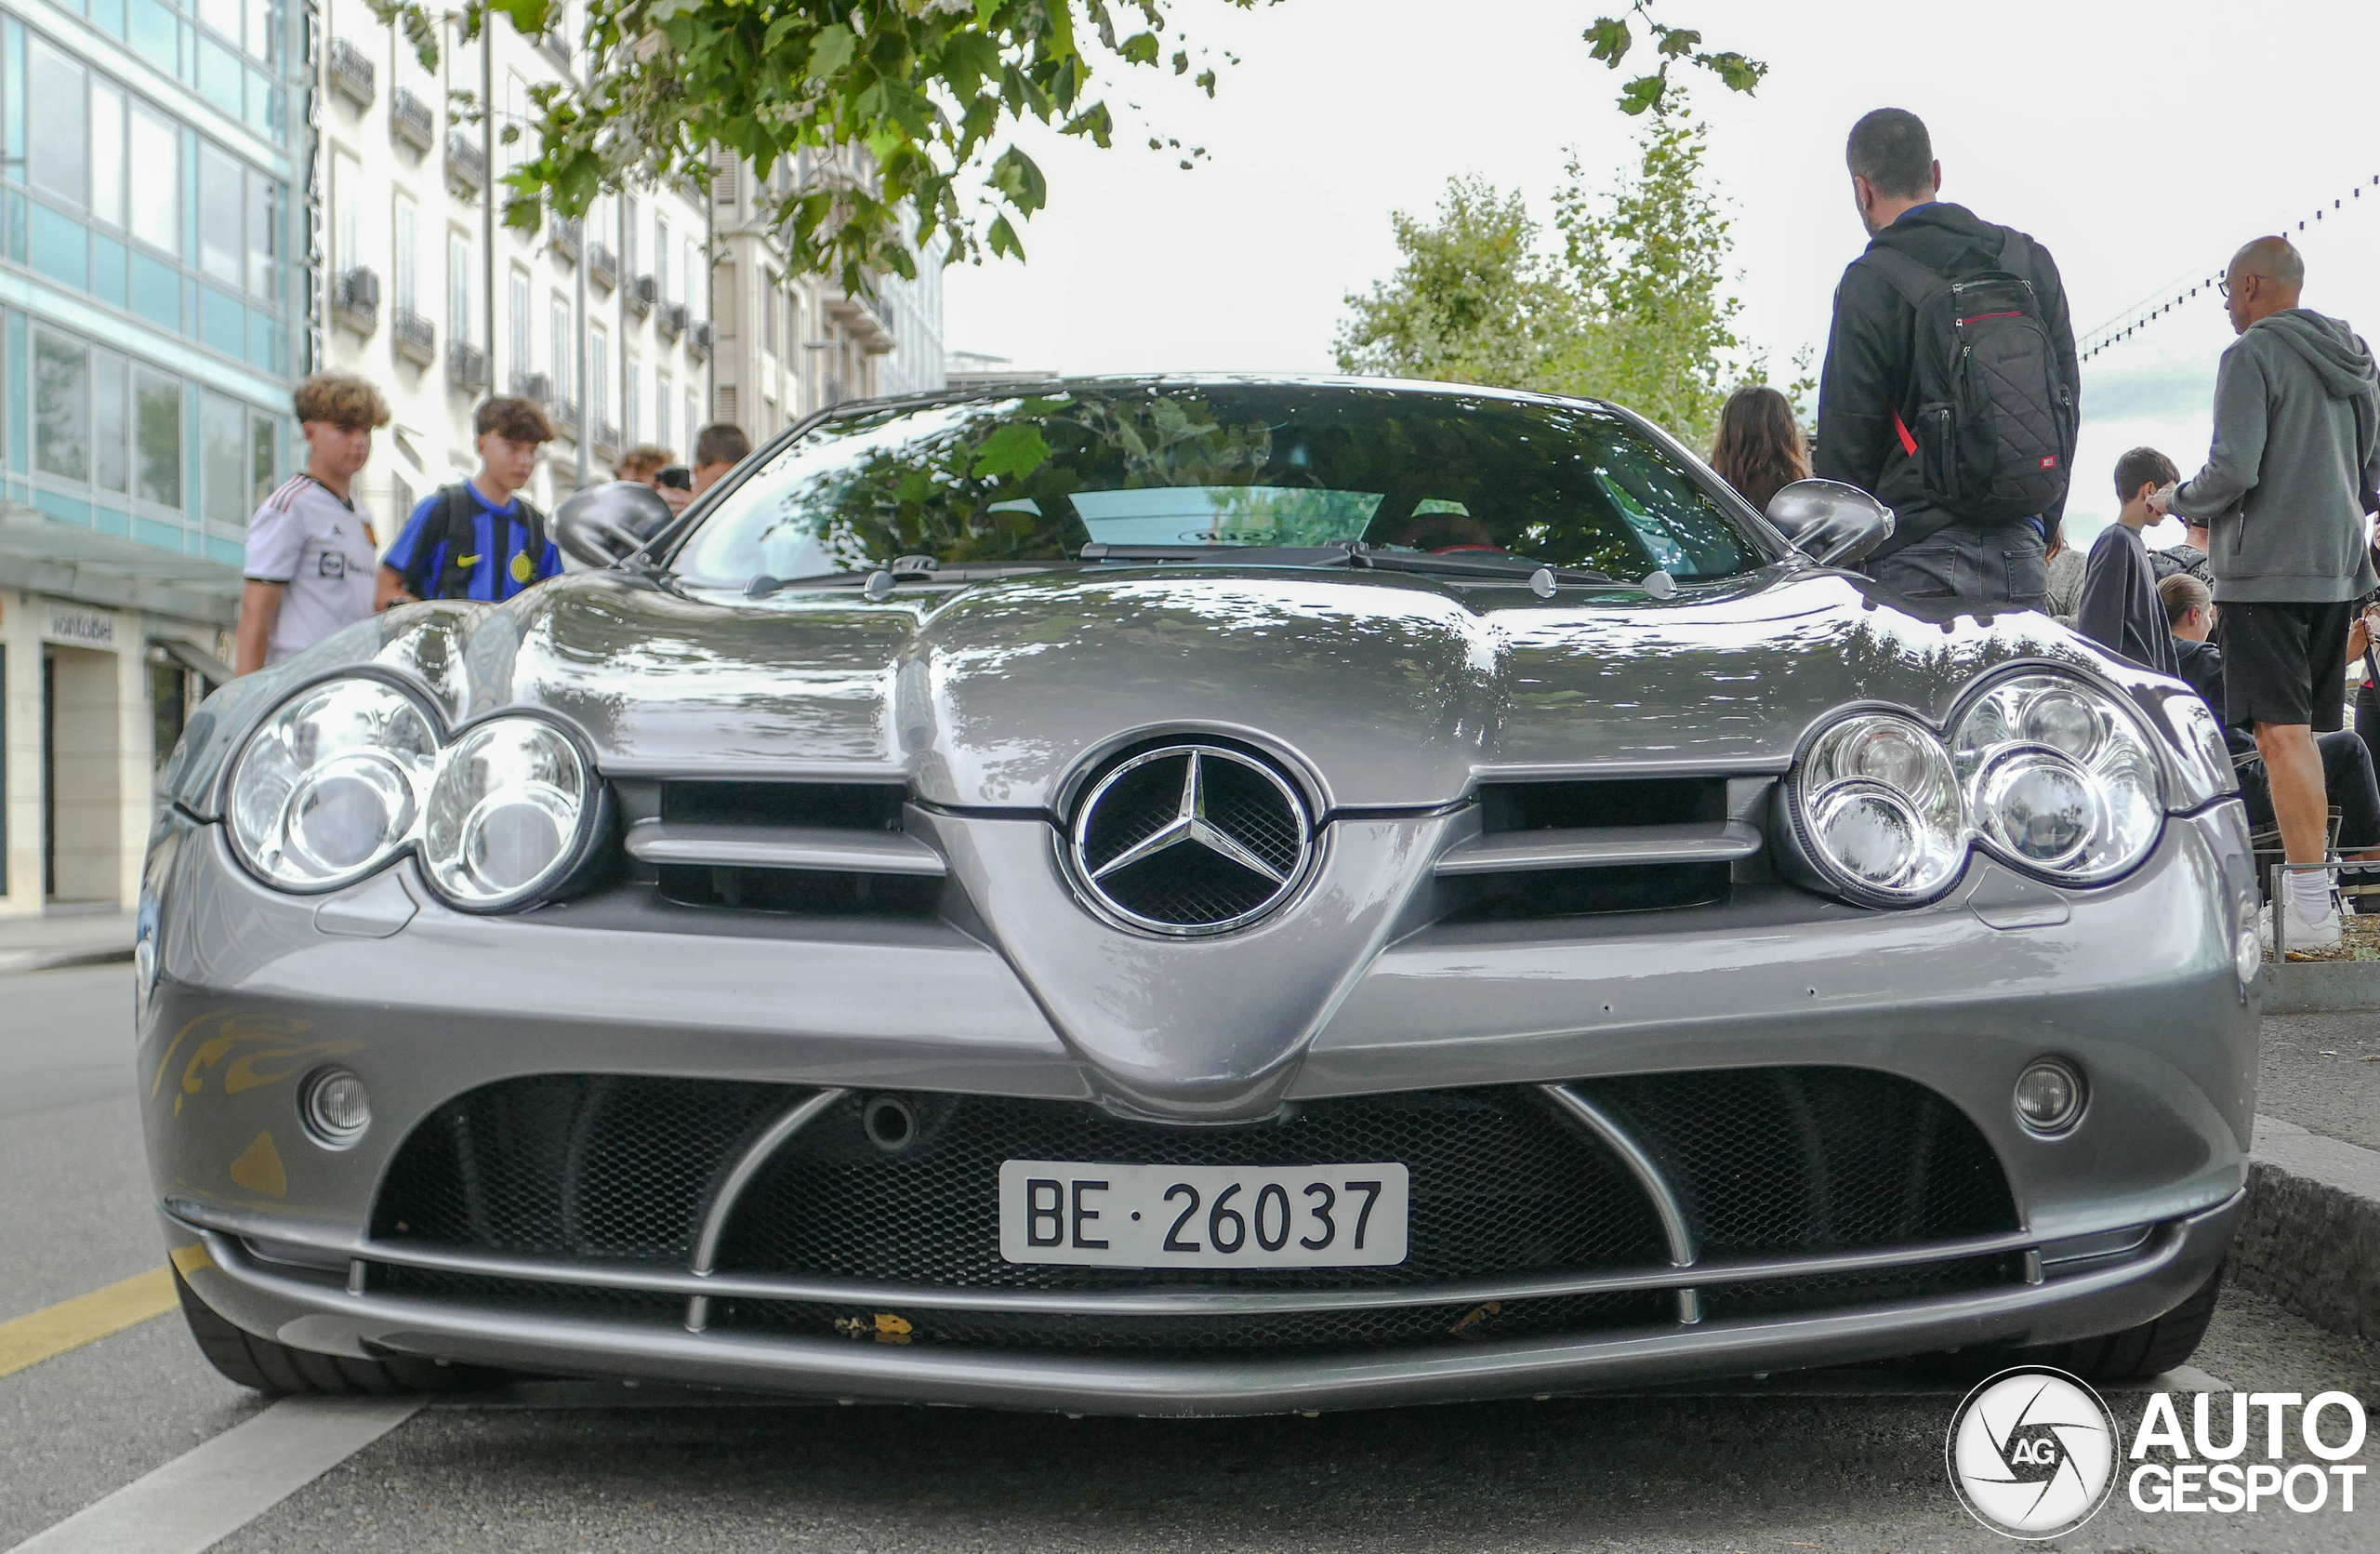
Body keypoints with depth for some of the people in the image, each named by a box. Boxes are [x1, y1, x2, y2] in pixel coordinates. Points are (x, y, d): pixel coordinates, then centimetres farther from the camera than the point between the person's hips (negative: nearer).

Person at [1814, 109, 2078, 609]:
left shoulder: (1870, 282, -6)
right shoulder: (2031, 261, 12)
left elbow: (1846, 441, -5)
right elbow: (2067, 405, 17)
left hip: (1917, 567, -5)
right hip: (2021, 559, 6)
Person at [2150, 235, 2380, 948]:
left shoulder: (2253, 355, -9)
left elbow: (2233, 470, -17)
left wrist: (2176, 503, 0)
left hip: (2267, 568, -8)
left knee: (2281, 732, -10)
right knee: (2303, 731, 14)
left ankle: (2310, 905, -14)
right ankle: (2314, 883, 17)